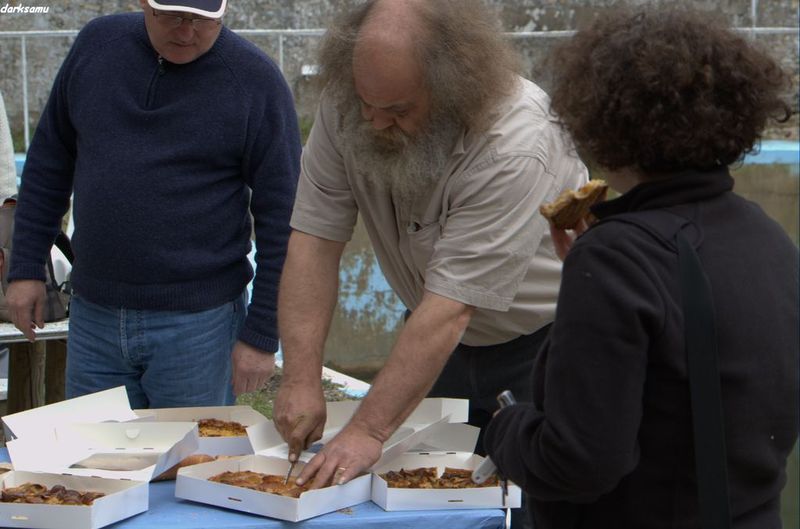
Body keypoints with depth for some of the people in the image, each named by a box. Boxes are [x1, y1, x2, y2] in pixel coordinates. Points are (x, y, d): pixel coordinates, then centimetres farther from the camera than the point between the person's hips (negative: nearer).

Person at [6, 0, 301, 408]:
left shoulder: (255, 80, -8)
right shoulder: (97, 44, 4)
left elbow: (281, 218, -7)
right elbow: (49, 163, 13)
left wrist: (261, 334, -8)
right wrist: (27, 266, 11)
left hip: (198, 324, -4)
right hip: (93, 316, 4)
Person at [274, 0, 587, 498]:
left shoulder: (515, 150, -33)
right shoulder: (347, 109, -17)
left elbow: (449, 309, -36)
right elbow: (316, 241, -18)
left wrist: (367, 431, -38)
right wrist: (301, 380, -26)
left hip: (542, 339, -4)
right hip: (451, 342, 5)